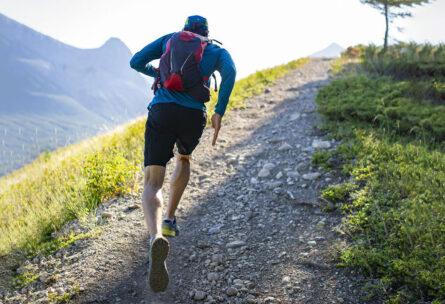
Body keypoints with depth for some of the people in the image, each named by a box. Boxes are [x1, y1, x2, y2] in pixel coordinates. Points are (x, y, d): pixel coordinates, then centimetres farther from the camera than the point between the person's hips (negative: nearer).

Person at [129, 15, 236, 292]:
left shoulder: (169, 39, 24)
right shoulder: (217, 50, 20)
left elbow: (136, 62, 18)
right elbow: (230, 71, -2)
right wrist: (220, 112, -2)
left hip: (161, 112, 0)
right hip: (194, 116, 1)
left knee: (153, 183, -5)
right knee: (184, 159, 33)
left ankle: (156, 237, -34)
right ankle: (170, 220, 34)